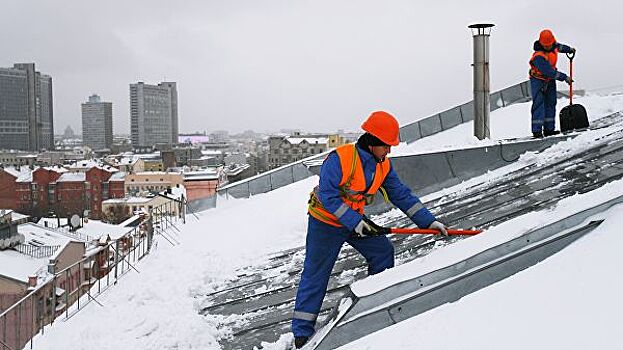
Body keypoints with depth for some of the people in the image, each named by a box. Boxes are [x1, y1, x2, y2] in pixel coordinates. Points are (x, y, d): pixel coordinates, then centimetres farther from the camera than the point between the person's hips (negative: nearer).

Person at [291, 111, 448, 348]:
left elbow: (401, 195, -1)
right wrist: (355, 222, -32)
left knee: (383, 251, 4)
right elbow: (328, 196, -29)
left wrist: (428, 221, -7)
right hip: (325, 221, -7)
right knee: (315, 275, -3)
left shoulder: (383, 165, -5)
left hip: (357, 220, 7)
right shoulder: (339, 159, -27)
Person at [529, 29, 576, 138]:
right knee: (538, 104, -13)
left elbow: (558, 46, 21)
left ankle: (549, 129, 13)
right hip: (538, 80, -8)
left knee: (551, 103, 9)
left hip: (550, 80, 8)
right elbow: (550, 72, -32)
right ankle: (537, 130, -14)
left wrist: (569, 49, 33)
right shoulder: (539, 57, -32)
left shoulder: (553, 46, -8)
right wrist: (564, 77, -28)